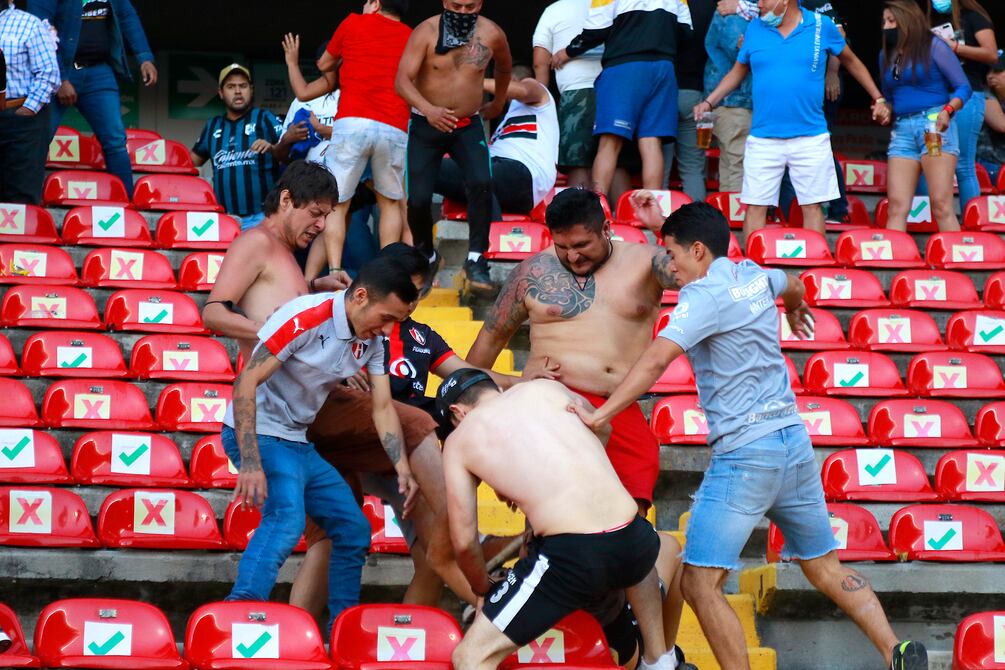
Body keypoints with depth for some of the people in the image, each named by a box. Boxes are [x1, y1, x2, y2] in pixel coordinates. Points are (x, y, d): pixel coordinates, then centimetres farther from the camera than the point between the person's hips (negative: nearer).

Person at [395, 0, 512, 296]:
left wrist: (498, 103, 30)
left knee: (481, 183, -23)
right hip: (426, 125, -1)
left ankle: (476, 261, -16)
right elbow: (402, 79, -23)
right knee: (418, 197, -7)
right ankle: (427, 258, 21)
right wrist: (428, 109, -40)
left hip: (469, 126, 1)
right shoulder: (426, 32, -15)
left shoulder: (491, 35, -6)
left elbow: (504, 66, 18)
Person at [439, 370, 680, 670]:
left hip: (570, 557, -5)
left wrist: (482, 589, 31)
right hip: (634, 542, 5)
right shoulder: (546, 388, 19)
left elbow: (464, 541, 10)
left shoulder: (458, 441, 10)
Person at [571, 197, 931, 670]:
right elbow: (793, 286, 36)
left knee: (700, 582, -8)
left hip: (744, 452, -9)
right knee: (825, 567, 17)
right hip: (794, 439, 9)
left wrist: (599, 415, -24)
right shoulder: (755, 276, 11)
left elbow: (655, 360, -23)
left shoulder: (704, 295, -11)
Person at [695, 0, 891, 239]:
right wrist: (709, 102, 9)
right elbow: (737, 73, 19)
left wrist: (878, 98, 15)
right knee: (756, 206, -1)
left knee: (812, 206, 1)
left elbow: (851, 62, 15)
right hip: (763, 137, 1)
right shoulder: (754, 30, 7)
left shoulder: (821, 26, 2)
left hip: (810, 137, -1)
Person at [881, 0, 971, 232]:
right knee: (897, 207, -4)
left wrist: (947, 110, -17)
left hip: (934, 124, -5)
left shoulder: (933, 47, 1)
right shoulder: (886, 56, 17)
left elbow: (963, 87, -2)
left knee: (941, 205, -12)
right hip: (902, 129, 5)